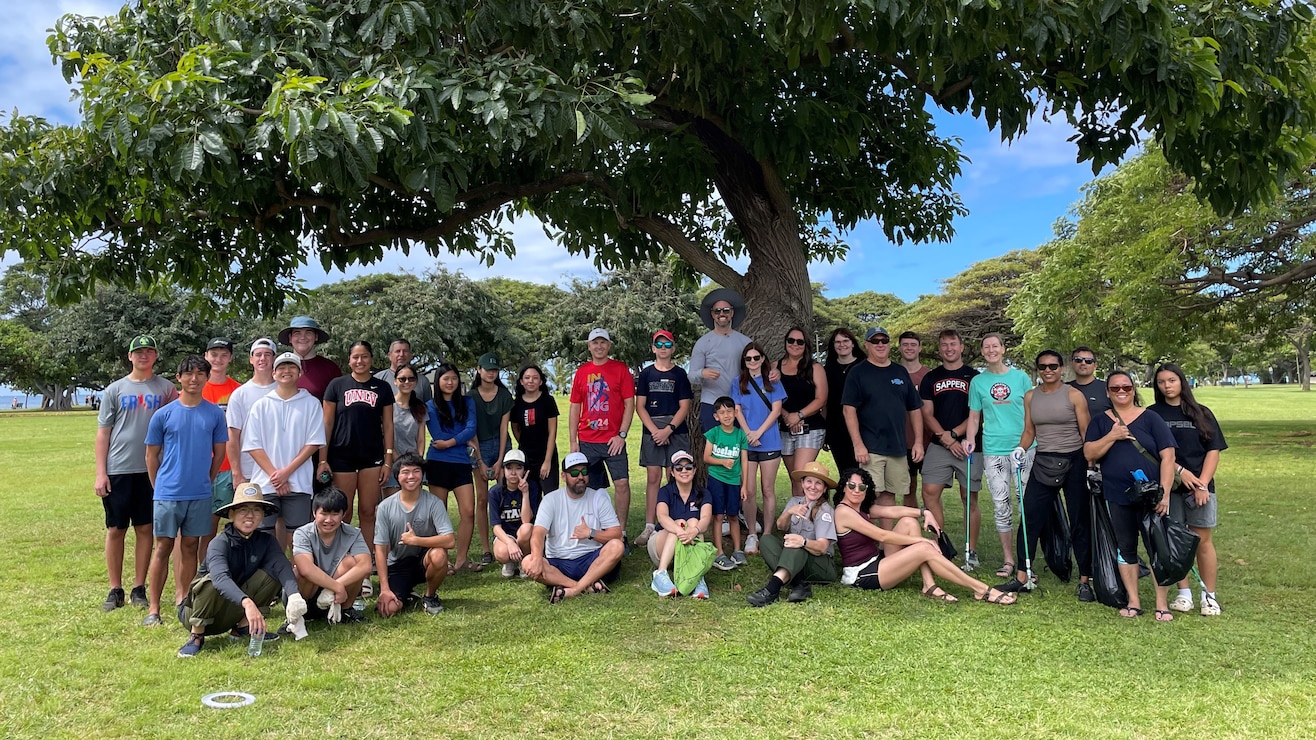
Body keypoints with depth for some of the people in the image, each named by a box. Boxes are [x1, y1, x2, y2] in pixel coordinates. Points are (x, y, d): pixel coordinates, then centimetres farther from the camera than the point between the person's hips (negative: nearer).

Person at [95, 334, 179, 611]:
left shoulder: (166, 389, 5)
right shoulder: (115, 390, 6)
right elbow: (103, 432, 5)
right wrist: (100, 473, -2)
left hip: (152, 470, 0)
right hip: (118, 471, 0)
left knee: (145, 529, 6)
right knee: (115, 530, 5)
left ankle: (139, 588, 15)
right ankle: (115, 589, 15)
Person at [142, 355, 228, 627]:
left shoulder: (215, 413, 2)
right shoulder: (163, 415, -1)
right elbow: (151, 455, 6)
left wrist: (207, 481, 11)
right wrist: (160, 487, 8)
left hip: (200, 494, 2)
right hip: (168, 493, -2)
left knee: (190, 546, 10)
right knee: (163, 547, 1)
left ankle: (182, 598, 22)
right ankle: (153, 608, 7)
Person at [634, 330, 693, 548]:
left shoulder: (680, 374, 5)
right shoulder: (646, 374, 9)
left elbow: (684, 407, 0)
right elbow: (640, 407, 4)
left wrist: (668, 430, -12)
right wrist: (654, 430, -9)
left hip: (676, 432, -1)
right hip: (651, 432, 1)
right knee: (653, 478, 0)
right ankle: (649, 527, 2)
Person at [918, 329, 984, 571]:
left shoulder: (974, 377, 5)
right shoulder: (930, 378, 11)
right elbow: (927, 414, 6)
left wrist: (953, 433, -11)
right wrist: (944, 437, -9)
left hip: (968, 445, -2)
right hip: (939, 446, 2)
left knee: (969, 499, 1)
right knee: (930, 493, -7)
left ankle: (971, 552, 10)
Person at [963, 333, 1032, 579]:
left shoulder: (1020, 377, 5)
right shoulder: (978, 381, 8)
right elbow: (974, 417, 11)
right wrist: (970, 439, -5)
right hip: (993, 450, 1)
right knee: (1001, 505, 4)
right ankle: (1008, 560, 14)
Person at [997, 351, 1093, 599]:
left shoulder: (1074, 395, -4)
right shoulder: (1030, 397, 7)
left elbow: (1086, 433, -5)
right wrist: (1021, 449, -6)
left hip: (1073, 462, -3)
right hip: (1043, 463, 3)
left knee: (1080, 521, 4)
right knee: (1030, 518, 0)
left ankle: (1085, 581, 14)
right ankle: (1021, 577, 8)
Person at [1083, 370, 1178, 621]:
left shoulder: (1151, 419, 1)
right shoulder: (1100, 422, 8)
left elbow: (1167, 457, -4)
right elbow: (1089, 454, -2)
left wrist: (1164, 493, -12)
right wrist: (1112, 436, -16)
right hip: (1117, 498, 2)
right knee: (1125, 548, 9)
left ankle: (1162, 604, 8)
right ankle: (1133, 601, 19)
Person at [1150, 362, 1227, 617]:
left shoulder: (1201, 413, 8)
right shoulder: (1152, 414, 6)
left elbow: (1213, 451, 3)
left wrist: (1202, 483, -9)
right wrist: (1180, 471, -13)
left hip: (1200, 486, 0)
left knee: (1203, 541, 1)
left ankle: (1209, 595, 10)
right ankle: (1183, 593, 12)